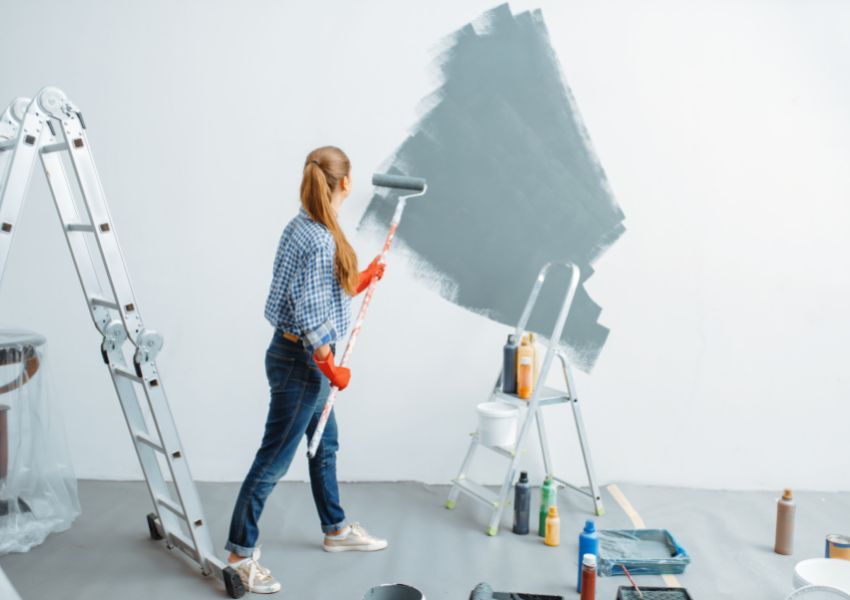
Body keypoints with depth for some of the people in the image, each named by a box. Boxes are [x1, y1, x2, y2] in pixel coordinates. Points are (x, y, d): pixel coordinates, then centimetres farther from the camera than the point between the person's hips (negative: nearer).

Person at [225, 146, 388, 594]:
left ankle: (336, 530, 39)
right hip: (302, 360, -10)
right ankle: (240, 552, 15)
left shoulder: (303, 227, 6)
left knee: (325, 444, 22)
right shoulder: (320, 240, -24)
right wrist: (332, 369, -15)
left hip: (303, 357, 10)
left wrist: (362, 281, 22)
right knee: (274, 458, 1)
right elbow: (308, 316, -24)